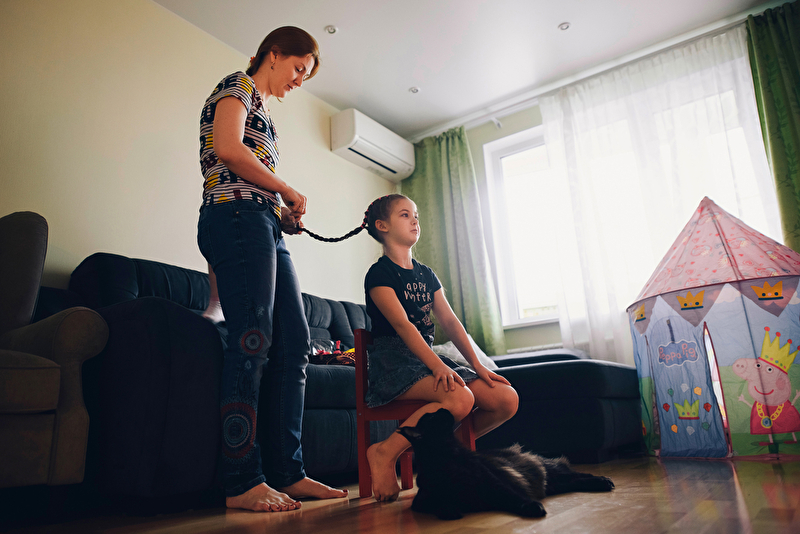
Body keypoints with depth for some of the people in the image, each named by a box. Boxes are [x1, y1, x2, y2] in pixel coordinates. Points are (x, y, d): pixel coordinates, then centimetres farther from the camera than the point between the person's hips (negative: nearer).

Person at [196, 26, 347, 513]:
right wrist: (288, 190, -5)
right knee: (252, 343, -15)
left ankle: (287, 472, 3)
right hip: (238, 217, -9)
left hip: (267, 229, 9)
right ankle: (242, 482, -9)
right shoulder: (238, 85, 7)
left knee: (294, 343, 0)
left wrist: (285, 212, 8)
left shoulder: (263, 110, 32)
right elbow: (228, 149, -13)